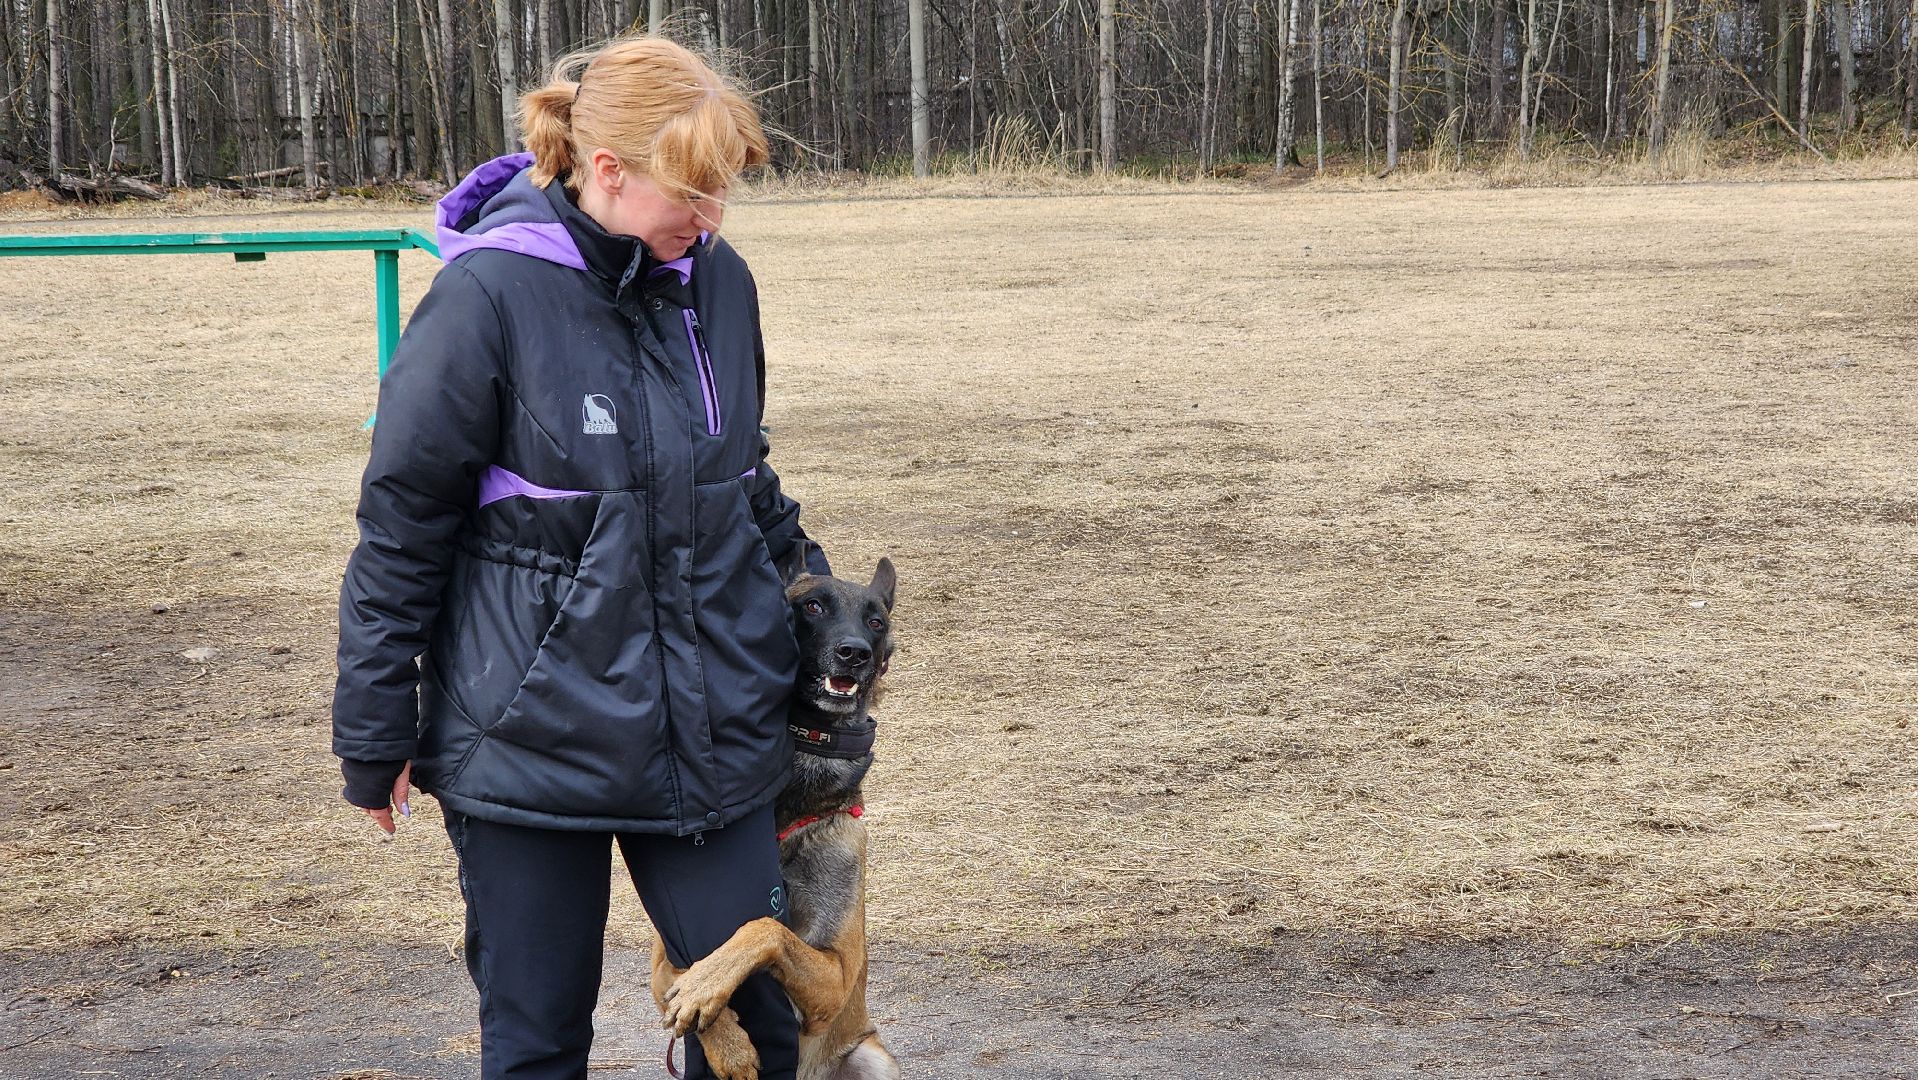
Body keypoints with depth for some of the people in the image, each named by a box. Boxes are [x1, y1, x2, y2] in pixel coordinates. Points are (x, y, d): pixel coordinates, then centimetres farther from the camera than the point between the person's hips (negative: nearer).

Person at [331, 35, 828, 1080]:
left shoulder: (717, 279, 2)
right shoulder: (489, 295, -14)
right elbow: (400, 524, -8)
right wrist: (375, 737, -5)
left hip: (709, 723, 4)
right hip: (532, 733, -4)